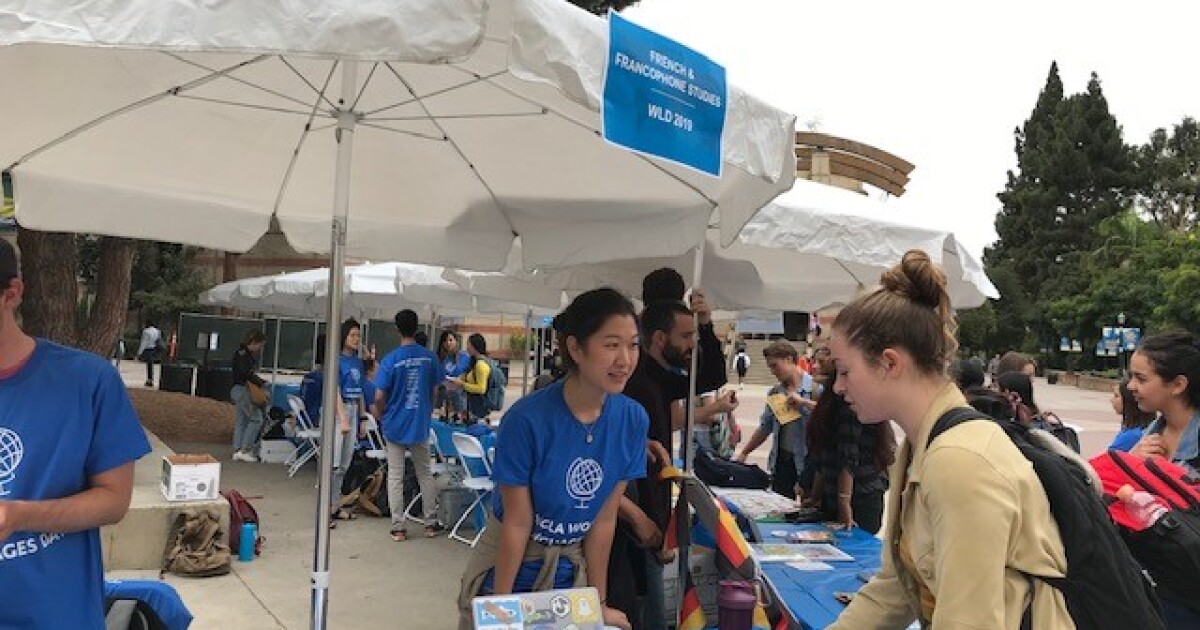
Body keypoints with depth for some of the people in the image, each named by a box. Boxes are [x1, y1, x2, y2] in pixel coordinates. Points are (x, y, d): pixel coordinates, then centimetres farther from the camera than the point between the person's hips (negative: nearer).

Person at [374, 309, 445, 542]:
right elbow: (435, 390, 4)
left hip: (395, 425, -2)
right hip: (421, 424, 2)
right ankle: (431, 523, 20)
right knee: (425, 473, 15)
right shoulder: (429, 357, -5)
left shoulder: (390, 360, -14)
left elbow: (379, 397, -13)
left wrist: (379, 415, 7)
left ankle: (398, 528, 10)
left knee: (395, 477, 6)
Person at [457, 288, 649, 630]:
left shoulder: (633, 420, -13)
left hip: (571, 570, 3)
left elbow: (604, 519, -6)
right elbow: (517, 523, -18)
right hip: (511, 564, -3)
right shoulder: (526, 419, -25)